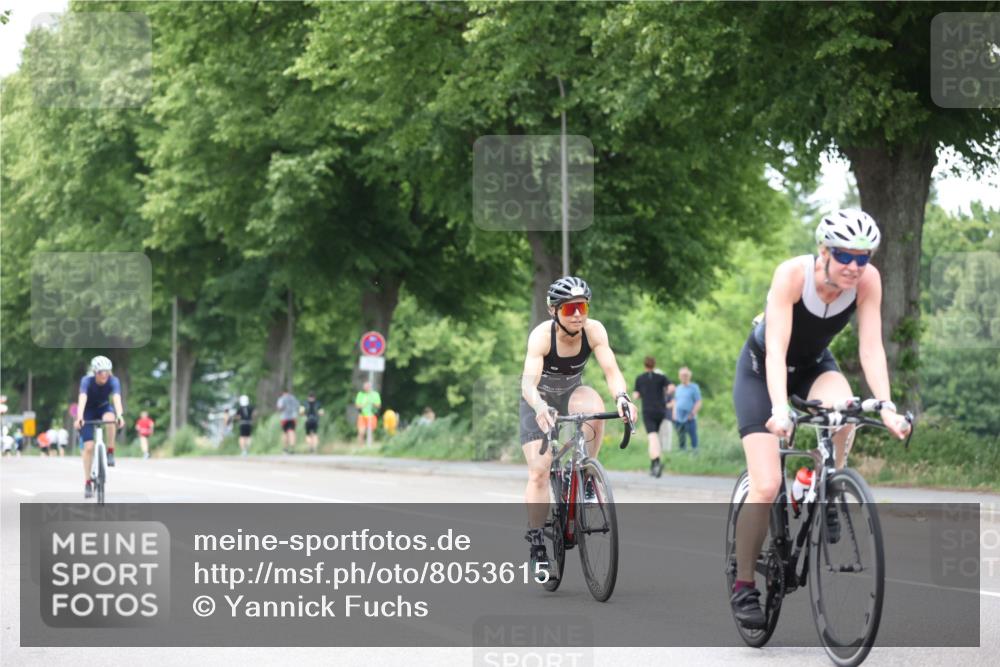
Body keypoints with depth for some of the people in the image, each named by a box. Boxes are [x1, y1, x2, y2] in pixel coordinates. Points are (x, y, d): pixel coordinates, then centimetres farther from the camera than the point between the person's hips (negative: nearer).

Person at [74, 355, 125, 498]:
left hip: (103, 408, 1)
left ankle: (110, 452, -19)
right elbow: (82, 399, -42)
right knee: (88, 447, -12)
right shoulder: (87, 381, -28)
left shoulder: (113, 381, -25)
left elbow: (117, 398, -40)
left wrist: (119, 416, -58)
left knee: (109, 418, -37)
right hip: (88, 412, -1)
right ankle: (87, 483, -1)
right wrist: (79, 417, -59)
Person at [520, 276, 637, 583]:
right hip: (540, 399, -2)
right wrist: (539, 407, -61)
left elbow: (611, 369, -31)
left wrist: (622, 396, -52)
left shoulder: (594, 330, -23)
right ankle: (537, 548, -8)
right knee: (539, 471, -15)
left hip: (572, 392, 2)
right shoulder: (542, 335, -31)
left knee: (595, 408, -34)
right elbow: (529, 381, -41)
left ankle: (585, 480, -13)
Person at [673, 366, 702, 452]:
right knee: (681, 438, 8)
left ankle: (694, 451, -5)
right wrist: (674, 414, 11)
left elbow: (698, 403, -4)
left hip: (689, 418, -5)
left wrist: (692, 414, -13)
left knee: (692, 436, -7)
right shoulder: (678, 388, 15)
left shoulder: (694, 387, -1)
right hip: (678, 418, 5)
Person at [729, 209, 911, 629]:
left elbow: (871, 347, -23)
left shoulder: (868, 281, -21)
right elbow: (776, 349, -37)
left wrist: (885, 405, -37)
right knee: (766, 486, -16)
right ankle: (743, 587, -2)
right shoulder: (793, 274, -31)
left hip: (814, 366, 3)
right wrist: (779, 409, -50)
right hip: (761, 370, -3)